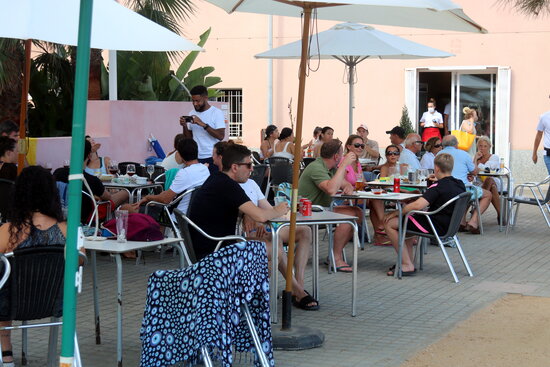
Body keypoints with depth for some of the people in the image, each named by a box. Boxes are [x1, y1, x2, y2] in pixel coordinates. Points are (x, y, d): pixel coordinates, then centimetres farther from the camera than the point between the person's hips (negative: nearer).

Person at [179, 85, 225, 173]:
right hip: (196, 158, 4)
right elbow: (189, 137, 14)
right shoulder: (192, 113, 11)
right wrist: (184, 126, -5)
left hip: (211, 158, -4)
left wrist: (203, 124, -19)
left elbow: (221, 136, -14)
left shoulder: (216, 113, -5)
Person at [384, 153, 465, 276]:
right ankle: (409, 260, 24)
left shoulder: (438, 186, -22)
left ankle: (407, 265, -4)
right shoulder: (460, 184, 3)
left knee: (390, 224, -3)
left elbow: (417, 205, -30)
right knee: (407, 219, 30)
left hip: (435, 227, -9)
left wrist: (397, 212, -19)